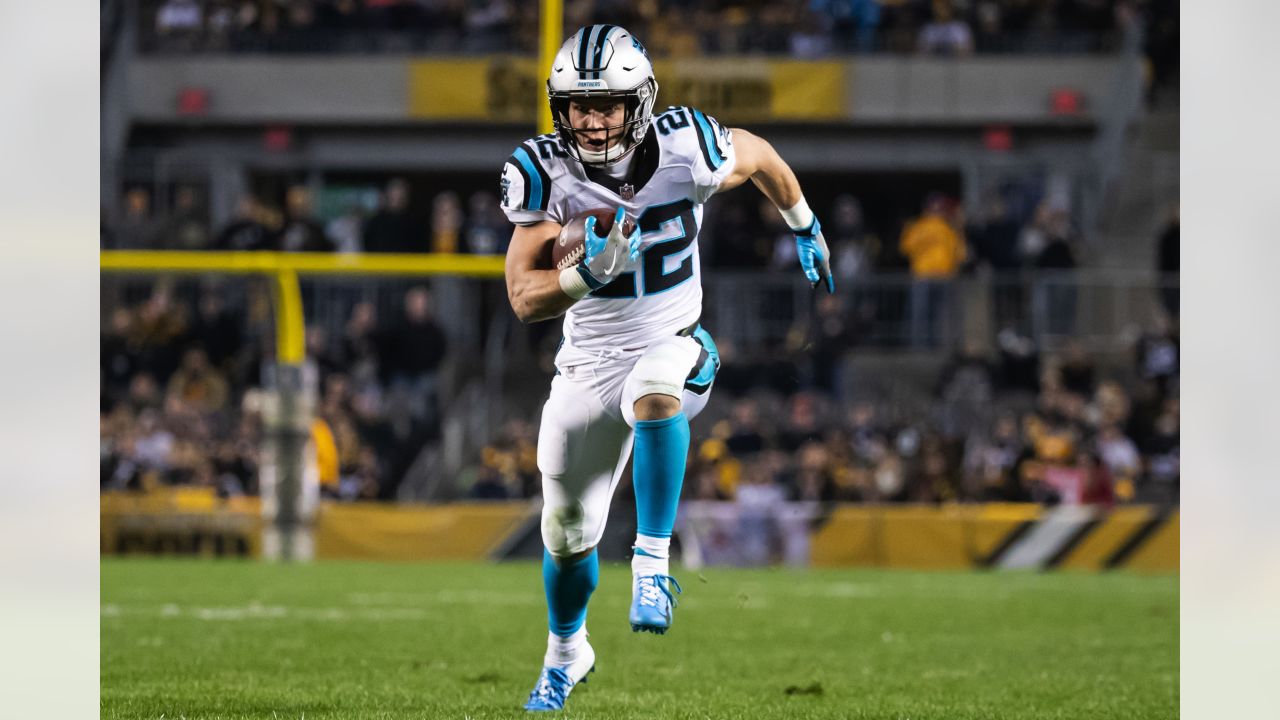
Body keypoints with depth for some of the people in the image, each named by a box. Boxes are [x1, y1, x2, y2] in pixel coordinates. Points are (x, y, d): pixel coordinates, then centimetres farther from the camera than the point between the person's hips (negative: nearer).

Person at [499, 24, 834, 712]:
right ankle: (566, 653, 41)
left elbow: (758, 156, 5)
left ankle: (652, 561, -35)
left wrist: (805, 228, 22)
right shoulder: (544, 173, -17)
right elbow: (525, 299, -19)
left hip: (672, 345, -2)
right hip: (589, 363, 2)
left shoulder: (688, 151, -19)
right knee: (567, 535, 12)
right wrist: (587, 274, -39)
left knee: (655, 396, -41)